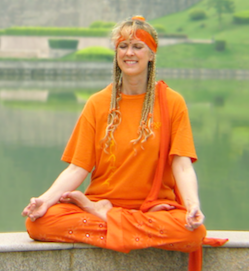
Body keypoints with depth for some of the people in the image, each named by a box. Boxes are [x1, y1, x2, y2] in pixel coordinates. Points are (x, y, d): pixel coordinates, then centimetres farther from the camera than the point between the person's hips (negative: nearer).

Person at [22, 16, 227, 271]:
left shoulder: (172, 102, 5)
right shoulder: (97, 104, 8)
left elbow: (182, 165, -5)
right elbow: (78, 168, 2)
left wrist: (193, 205, -26)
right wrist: (45, 199, -17)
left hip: (156, 207, 0)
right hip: (100, 200, 0)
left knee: (193, 230, -35)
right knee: (38, 221, -27)